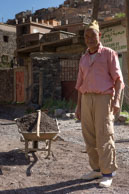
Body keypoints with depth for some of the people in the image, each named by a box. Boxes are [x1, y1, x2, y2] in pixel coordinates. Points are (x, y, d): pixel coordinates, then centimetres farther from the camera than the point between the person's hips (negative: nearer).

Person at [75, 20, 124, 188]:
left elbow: (118, 78, -5)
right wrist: (78, 105, 12)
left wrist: (116, 100, -19)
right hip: (87, 100, 6)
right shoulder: (84, 58, 17)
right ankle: (97, 169, 14)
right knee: (90, 137, 4)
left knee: (104, 136, -10)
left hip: (104, 98, -5)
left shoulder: (109, 54, 1)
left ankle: (108, 174, -4)